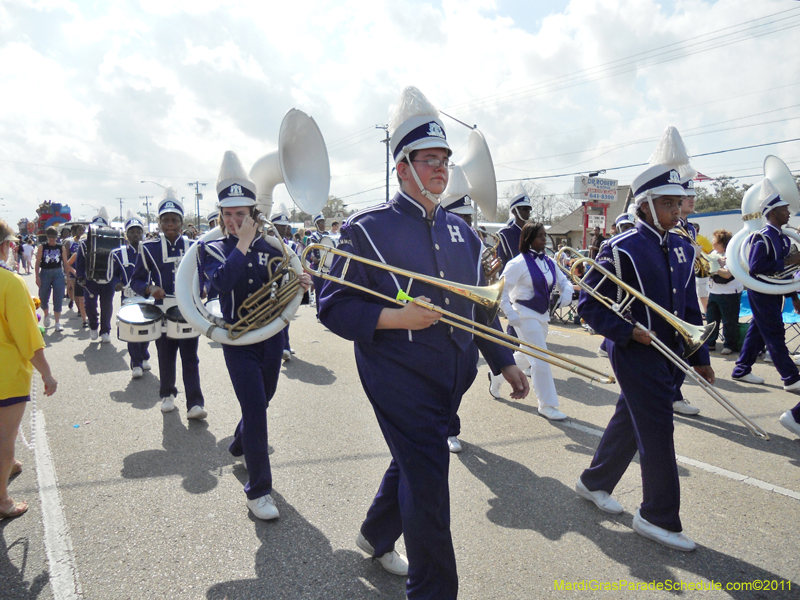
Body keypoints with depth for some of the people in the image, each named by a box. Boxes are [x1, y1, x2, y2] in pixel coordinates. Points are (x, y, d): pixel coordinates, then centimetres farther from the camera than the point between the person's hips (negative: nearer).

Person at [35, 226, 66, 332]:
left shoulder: (61, 247, 5)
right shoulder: (42, 247, 2)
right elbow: (38, 262, -1)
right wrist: (37, 277, -8)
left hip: (58, 273, 0)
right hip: (45, 273, 0)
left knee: (58, 299, -3)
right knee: (43, 297, 6)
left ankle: (58, 322, 2)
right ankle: (46, 315, 36)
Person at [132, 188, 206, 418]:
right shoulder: (149, 248, 1)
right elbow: (136, 280, 3)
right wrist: (149, 289, -18)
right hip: (162, 312, 0)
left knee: (190, 358, -2)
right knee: (166, 357, 11)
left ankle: (195, 403, -4)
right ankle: (167, 395, 31)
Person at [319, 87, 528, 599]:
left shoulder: (461, 232, 9)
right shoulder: (367, 229, -10)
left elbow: (479, 306, 15)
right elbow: (333, 308, -12)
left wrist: (504, 361, 12)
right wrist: (396, 317, -24)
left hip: (451, 380, 7)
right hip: (400, 379, -7)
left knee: (414, 462, 22)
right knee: (428, 478, -2)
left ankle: (377, 536, 50)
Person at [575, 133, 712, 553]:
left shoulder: (682, 249, 9)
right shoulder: (621, 250, -14)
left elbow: (689, 306, 13)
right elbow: (588, 303, -12)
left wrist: (699, 356, 11)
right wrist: (629, 332, -19)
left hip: (668, 354, 7)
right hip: (634, 354, -7)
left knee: (629, 422, 17)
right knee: (657, 431, -2)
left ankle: (594, 483, 35)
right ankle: (659, 518, 14)